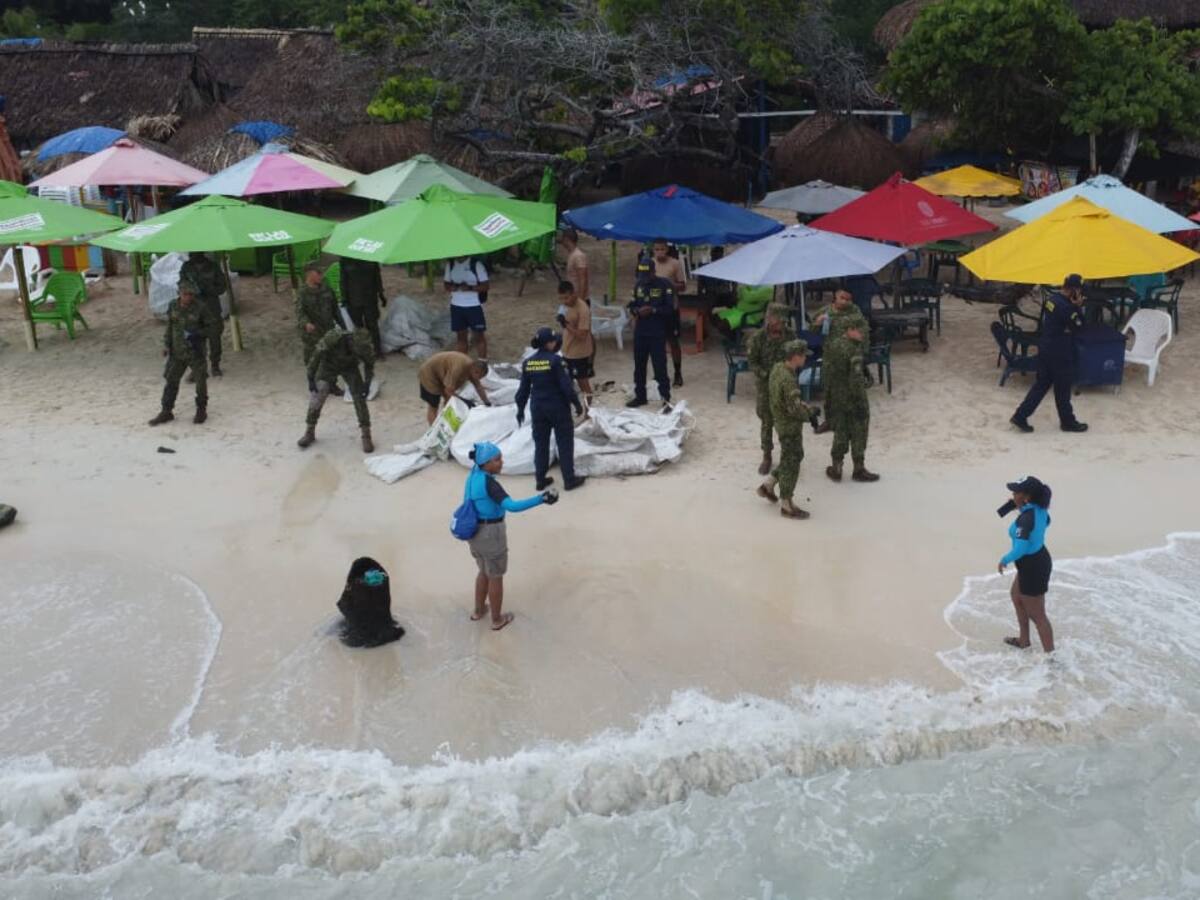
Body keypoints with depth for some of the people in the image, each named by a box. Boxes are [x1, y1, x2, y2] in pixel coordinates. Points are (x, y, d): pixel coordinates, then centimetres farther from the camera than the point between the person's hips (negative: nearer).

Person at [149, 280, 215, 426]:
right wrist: (166, 345, 5)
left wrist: (197, 335, -22)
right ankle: (166, 411, 18)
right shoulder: (173, 306, -1)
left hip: (195, 351, -3)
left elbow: (209, 327, -6)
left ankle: (201, 410, 25)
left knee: (200, 381, 6)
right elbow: (169, 326, 10)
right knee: (171, 381, 7)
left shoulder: (200, 308, -13)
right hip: (177, 351, 3)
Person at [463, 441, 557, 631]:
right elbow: (512, 506, -39)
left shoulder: (474, 473, -2)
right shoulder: (489, 483, -28)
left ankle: (478, 610, 44)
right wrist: (541, 499, -43)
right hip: (491, 534, -8)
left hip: (475, 532, 8)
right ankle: (497, 620, 31)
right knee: (496, 577, 14)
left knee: (485, 571, 30)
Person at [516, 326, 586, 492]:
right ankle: (569, 480, 11)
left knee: (540, 444, 15)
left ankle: (541, 480, 20)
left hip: (538, 408, 5)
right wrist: (577, 403, -6)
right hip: (558, 407, -5)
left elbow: (523, 389, 5)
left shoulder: (528, 363, 0)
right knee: (565, 443, 7)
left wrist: (520, 408, 16)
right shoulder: (555, 360, -17)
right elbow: (566, 385, -16)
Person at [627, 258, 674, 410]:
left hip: (657, 334, -5)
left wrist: (653, 310, -24)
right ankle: (640, 396, 26)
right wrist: (636, 311, -10)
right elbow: (632, 306, 13)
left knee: (660, 367, -5)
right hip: (640, 332, 5)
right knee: (639, 365, 13)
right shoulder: (638, 285, 9)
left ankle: (666, 399, 2)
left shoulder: (664, 285, -7)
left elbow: (670, 308, -11)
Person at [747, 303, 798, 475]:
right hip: (766, 385, -2)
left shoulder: (790, 334, -5)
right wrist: (766, 375, -20)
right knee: (766, 422, 7)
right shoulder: (759, 337, -13)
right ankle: (767, 457, 21)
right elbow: (752, 361, -7)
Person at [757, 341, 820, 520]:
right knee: (791, 464, 4)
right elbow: (795, 409, -27)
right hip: (790, 426, -9)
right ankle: (786, 506, 16)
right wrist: (810, 414, -9)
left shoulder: (778, 368, 1)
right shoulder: (788, 380, -28)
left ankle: (767, 485, 32)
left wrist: (808, 409, 6)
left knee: (796, 457, 24)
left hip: (782, 422, 9)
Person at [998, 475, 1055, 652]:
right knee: (1016, 597, 30)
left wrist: (1003, 561, -15)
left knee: (1037, 616, 7)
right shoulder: (1040, 509, -6)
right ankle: (1024, 640, 46)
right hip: (1040, 559, 10)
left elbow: (1020, 550, -34)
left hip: (1032, 568, -10)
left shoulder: (1026, 519, -32)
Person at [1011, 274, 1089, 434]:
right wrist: (1078, 307, -17)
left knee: (1042, 383, 14)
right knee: (1063, 389, 8)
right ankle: (1068, 421, 24)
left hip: (1046, 348, 8)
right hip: (1059, 353, -8)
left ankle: (1020, 416, 10)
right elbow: (1079, 327, -17)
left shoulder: (1051, 298, 4)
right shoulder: (1065, 307, -24)